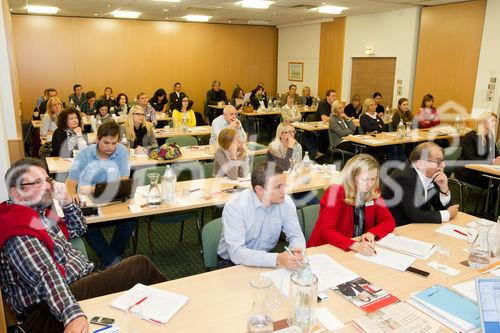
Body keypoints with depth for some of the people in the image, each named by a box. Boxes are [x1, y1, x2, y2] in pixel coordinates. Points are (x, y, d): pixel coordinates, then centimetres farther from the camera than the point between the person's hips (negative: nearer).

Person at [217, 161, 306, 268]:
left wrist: (296, 249, -25)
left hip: (268, 259, 4)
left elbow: (295, 235, -1)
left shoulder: (286, 202, -10)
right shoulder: (234, 207, -23)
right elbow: (236, 253, -30)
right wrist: (277, 260, -42)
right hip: (232, 262, -3)